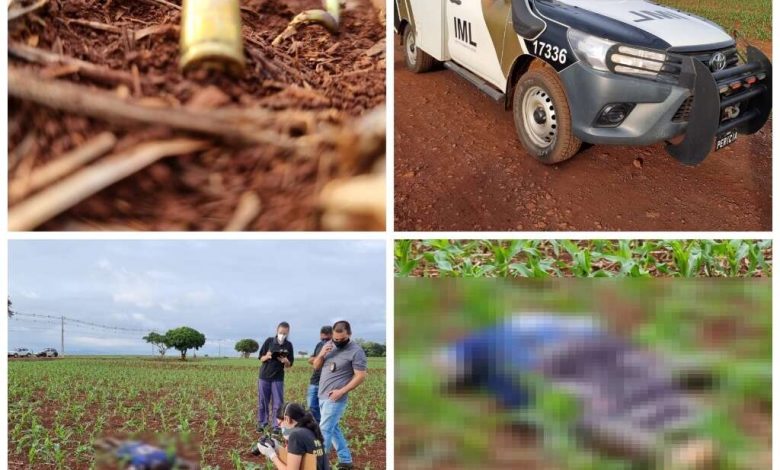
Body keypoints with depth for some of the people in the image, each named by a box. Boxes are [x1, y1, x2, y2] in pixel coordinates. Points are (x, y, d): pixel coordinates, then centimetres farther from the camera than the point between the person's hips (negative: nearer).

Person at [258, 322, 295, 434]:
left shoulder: (288, 346, -1)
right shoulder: (269, 341, -3)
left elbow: (289, 365, 2)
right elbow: (261, 358, 1)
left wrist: (285, 361, -20)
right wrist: (267, 357, -21)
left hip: (278, 378, 0)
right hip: (264, 376, 0)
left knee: (277, 403, -1)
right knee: (262, 402, 7)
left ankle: (276, 426, 6)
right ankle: (262, 424, 19)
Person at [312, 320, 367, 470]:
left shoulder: (356, 351, -14)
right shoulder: (329, 345, 6)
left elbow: (360, 376, -14)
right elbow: (316, 366, 11)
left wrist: (342, 391, -19)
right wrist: (321, 354, -11)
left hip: (335, 398, -8)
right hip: (322, 396, 8)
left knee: (324, 430, -7)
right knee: (333, 428, 14)